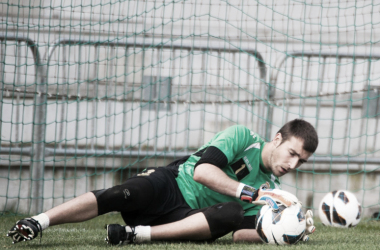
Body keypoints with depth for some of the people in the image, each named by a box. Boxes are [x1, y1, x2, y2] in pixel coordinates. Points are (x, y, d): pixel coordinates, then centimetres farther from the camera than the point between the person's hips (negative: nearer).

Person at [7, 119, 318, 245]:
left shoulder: (271, 192, 12)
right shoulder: (243, 137, -3)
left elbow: (242, 233, -2)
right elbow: (202, 170, -18)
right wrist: (249, 192, -24)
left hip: (189, 218, 3)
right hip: (171, 184, -3)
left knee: (234, 214, -28)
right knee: (123, 195, -34)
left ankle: (139, 234, -39)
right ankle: (37, 222, -39)